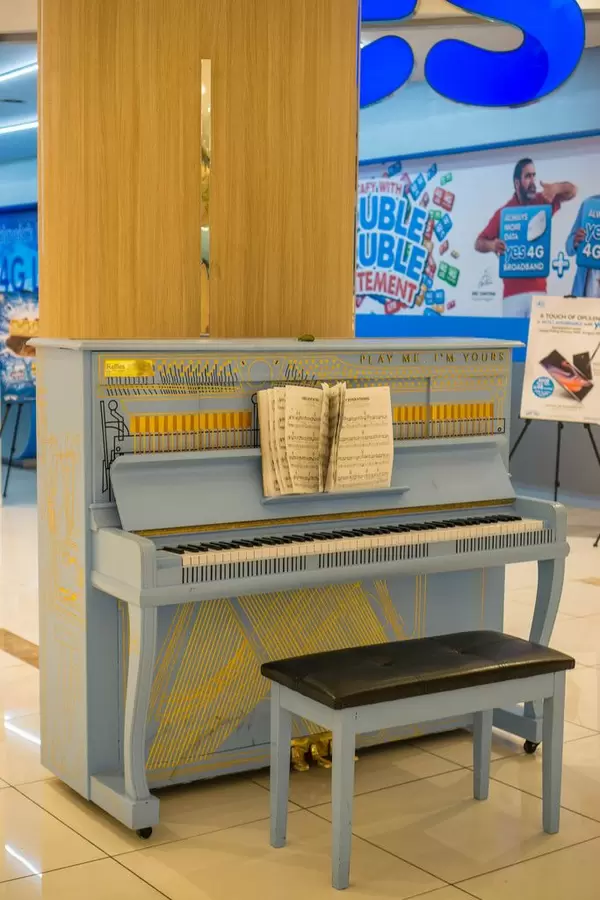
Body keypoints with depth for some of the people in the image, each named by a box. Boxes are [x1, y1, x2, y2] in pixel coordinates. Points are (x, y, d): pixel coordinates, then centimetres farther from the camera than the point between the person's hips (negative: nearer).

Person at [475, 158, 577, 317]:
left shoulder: (542, 203, 10)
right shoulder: (503, 213, 3)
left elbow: (572, 191, 5)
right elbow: (479, 243, 5)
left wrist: (556, 187, -17)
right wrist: (492, 245, -19)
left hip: (538, 289, 1)